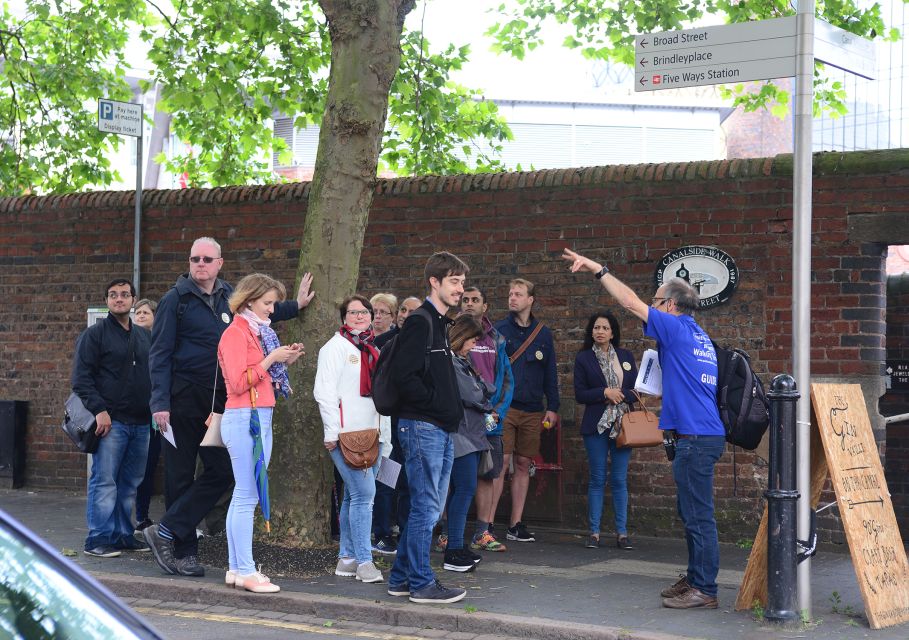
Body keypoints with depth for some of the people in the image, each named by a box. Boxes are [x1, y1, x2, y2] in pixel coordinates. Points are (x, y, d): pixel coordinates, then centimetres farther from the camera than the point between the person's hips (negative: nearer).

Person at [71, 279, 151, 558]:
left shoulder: (145, 336, 17)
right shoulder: (94, 334, 0)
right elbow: (81, 378, -6)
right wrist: (99, 410, -16)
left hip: (141, 421, 6)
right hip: (110, 420, -6)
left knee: (130, 483, 9)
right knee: (104, 480, -7)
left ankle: (123, 534, 16)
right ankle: (99, 538, -4)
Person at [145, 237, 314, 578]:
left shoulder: (229, 297, 11)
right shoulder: (176, 299, -4)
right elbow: (160, 354, -7)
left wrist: (295, 305, 29)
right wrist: (160, 402, -14)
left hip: (219, 402, 5)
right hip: (183, 400, -5)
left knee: (222, 471, -3)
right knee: (180, 476, 1)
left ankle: (166, 531, 2)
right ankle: (184, 552, 8)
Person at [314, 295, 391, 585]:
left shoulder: (373, 351, 20)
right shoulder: (336, 347, -3)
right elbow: (324, 391, -9)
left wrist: (386, 435, 18)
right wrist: (332, 432, -15)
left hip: (372, 433, 8)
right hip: (346, 434, -8)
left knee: (354, 496, 9)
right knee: (363, 493, -13)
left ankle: (347, 558, 14)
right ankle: (363, 561, -11)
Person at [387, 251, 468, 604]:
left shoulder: (440, 323, 18)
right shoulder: (419, 322, -12)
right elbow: (404, 375, -21)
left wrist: (453, 409, 12)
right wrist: (437, 403, -15)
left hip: (442, 429, 10)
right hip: (422, 426, -10)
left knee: (429, 506, 13)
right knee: (426, 506, -5)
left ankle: (402, 577, 21)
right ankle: (421, 583, 2)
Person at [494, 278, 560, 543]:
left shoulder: (543, 334, 9)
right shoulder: (498, 330, 1)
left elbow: (550, 373, 13)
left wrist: (552, 407, 7)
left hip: (532, 411, 3)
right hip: (503, 408, -3)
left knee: (523, 465, 6)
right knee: (501, 463, -9)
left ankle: (516, 525, 13)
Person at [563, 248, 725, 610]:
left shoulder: (677, 328, -9)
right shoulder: (699, 337, 18)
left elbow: (631, 303, -11)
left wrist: (598, 269, -5)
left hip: (695, 437, -10)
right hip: (704, 434, 10)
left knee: (698, 515, -6)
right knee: (691, 512, 17)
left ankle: (704, 590, -3)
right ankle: (695, 578, 26)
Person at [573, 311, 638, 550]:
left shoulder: (625, 356, 11)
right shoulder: (583, 358, 4)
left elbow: (636, 389, 9)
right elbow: (580, 394, -2)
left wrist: (620, 395, -8)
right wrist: (605, 393, -13)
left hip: (622, 424, 2)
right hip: (596, 425, -2)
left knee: (620, 480, 1)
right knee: (597, 479, 0)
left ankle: (622, 532, 5)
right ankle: (594, 532, 5)